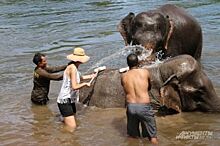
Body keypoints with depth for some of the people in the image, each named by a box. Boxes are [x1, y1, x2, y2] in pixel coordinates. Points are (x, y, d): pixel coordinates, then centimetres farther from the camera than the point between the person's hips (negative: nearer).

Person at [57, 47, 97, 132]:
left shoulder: (74, 67, 10)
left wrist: (90, 76, 43)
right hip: (65, 101, -10)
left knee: (72, 126, 12)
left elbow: (80, 77, 32)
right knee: (71, 128, -16)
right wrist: (85, 84, -9)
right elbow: (74, 86, -26)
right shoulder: (72, 67, -19)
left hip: (70, 100, 10)